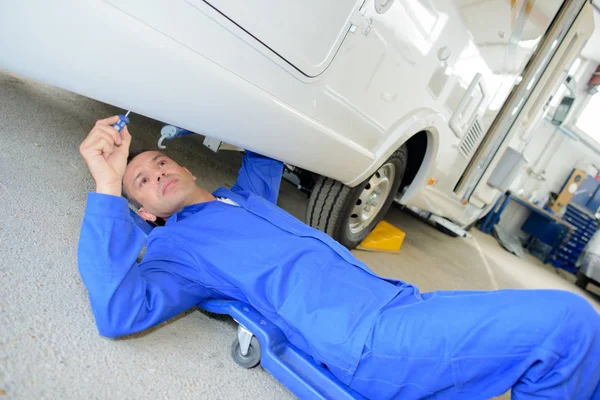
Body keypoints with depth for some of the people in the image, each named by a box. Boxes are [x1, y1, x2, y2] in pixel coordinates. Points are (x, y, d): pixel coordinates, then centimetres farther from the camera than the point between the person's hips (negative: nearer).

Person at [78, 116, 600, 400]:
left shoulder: (248, 195, 24)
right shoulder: (176, 247, 4)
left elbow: (267, 151, 44)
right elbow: (119, 311, -15)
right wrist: (108, 187, -15)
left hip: (399, 305, 8)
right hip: (369, 338, -8)